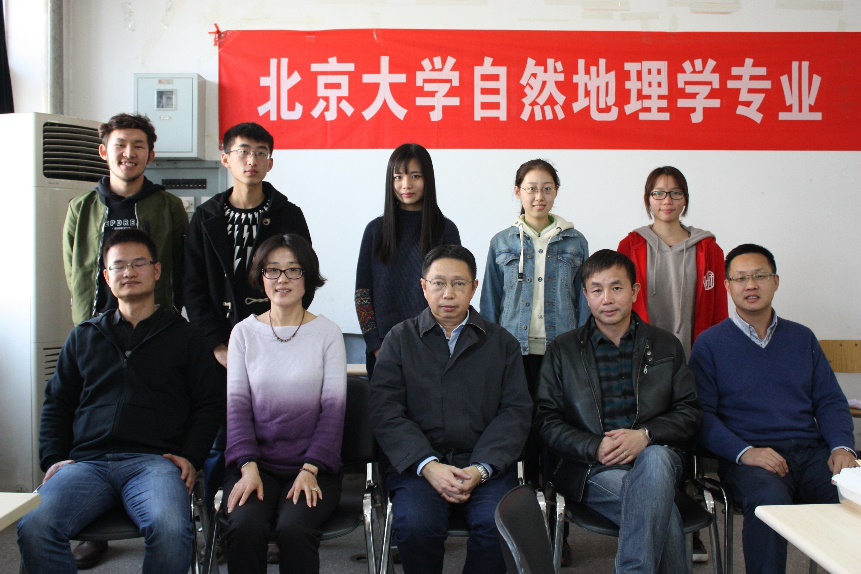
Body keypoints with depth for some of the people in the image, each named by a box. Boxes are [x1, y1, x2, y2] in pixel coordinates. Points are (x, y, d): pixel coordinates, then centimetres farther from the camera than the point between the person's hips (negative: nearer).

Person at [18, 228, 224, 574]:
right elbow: (56, 403, 25)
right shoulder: (83, 337, 26)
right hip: (86, 462, 3)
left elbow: (210, 403, 13)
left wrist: (190, 457, -2)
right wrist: (53, 459, 8)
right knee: (33, 529, -28)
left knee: (171, 531, -34)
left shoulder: (184, 337, 17)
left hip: (154, 461, -2)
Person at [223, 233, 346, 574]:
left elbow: (333, 408, 0)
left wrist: (310, 470, -11)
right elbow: (237, 405, 4)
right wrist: (248, 466, -10)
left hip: (313, 466, -1)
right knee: (244, 527, -27)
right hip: (256, 462, 1)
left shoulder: (327, 334, 4)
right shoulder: (244, 332, 8)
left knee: (293, 528, -29)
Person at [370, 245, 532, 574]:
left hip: (484, 463, 1)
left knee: (500, 522, -28)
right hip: (415, 463, 0)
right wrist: (428, 465, -14)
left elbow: (516, 411, 5)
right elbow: (386, 413, 1)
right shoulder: (400, 339, 11)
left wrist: (480, 469, -11)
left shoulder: (502, 342, 14)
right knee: (414, 525, -29)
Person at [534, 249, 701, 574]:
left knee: (655, 458, -37)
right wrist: (595, 448, -12)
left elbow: (689, 412, 9)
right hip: (592, 468, -2)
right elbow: (546, 420, 4)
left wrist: (645, 435, -11)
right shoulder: (562, 351, 12)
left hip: (655, 455, 2)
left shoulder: (666, 346, 16)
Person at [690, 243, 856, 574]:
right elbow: (702, 414, -1)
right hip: (746, 457, -3)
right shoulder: (711, 343, 7)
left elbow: (831, 401, 18)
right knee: (770, 498, -36)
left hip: (812, 451, 4)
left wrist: (842, 447, -2)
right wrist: (745, 452, -16)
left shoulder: (802, 338, 20)